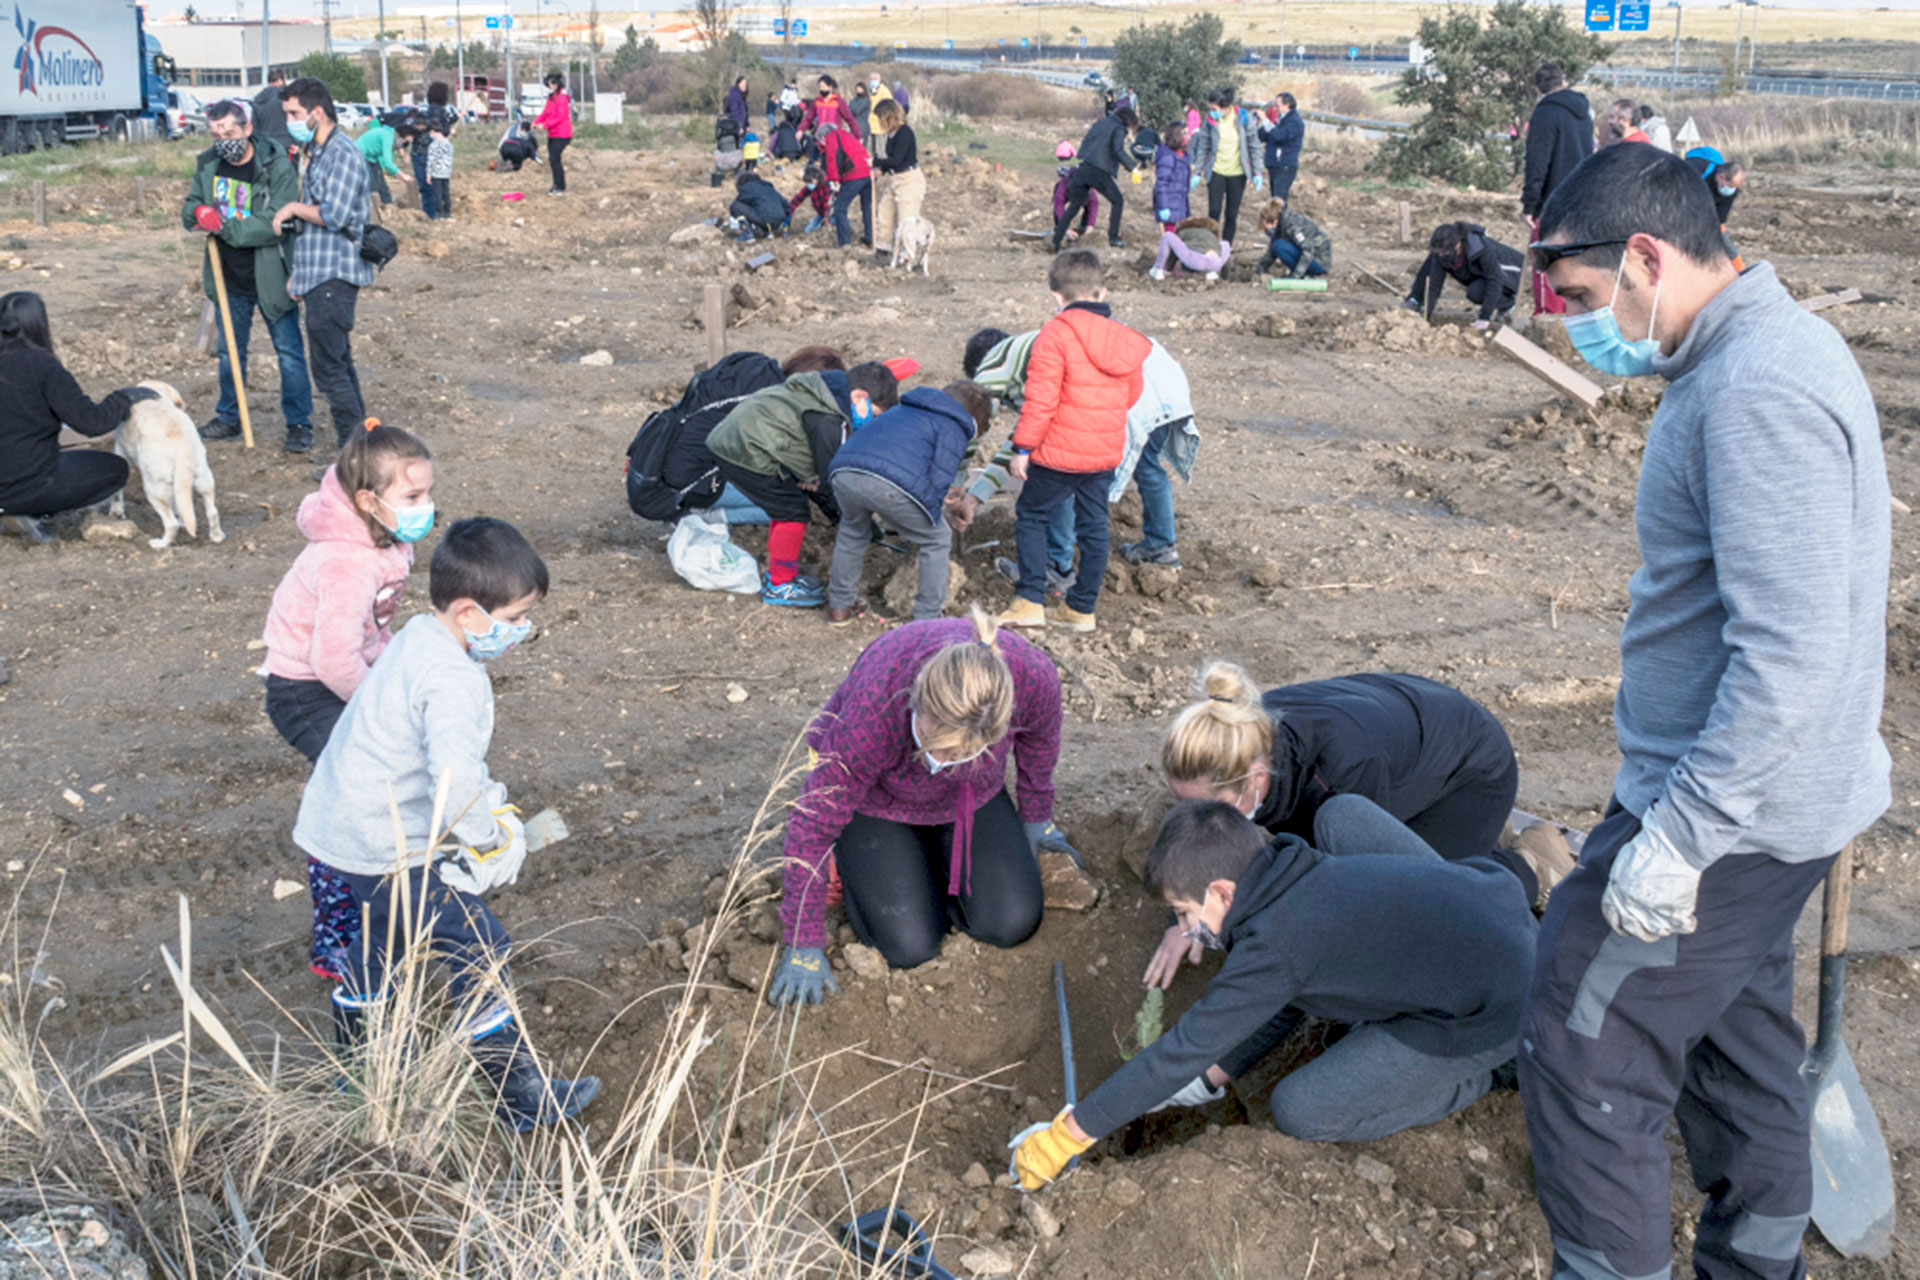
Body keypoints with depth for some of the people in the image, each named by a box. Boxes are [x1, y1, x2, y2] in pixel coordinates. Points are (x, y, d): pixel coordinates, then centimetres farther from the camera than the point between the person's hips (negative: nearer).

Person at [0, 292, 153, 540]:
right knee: (115, 469, 13)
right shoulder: (41, 365, -15)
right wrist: (127, 397, 0)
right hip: (28, 483, -8)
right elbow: (90, 422, -16)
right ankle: (32, 511, -1)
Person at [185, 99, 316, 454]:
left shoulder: (276, 166, -16)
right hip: (229, 278, 6)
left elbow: (278, 224, -24)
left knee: (289, 351, 1)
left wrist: (226, 224, -26)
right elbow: (189, 209, 10)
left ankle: (299, 424, 12)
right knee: (230, 351, 18)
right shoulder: (207, 164, 3)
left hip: (270, 275, -6)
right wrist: (199, 213, -15)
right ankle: (228, 418, 32)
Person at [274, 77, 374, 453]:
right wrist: (298, 273, 19)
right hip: (320, 276, 10)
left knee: (328, 367, -10)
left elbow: (335, 214, -24)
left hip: (334, 277, -10)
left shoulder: (343, 154, -13)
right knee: (338, 361, 14)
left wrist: (293, 208, -8)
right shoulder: (318, 153, 18)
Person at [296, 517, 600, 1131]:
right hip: (387, 849, -10)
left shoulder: (419, 638, 6)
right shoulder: (451, 679, -25)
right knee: (480, 951, -2)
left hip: (338, 828, 10)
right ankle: (521, 1099, 6)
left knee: (384, 938, 29)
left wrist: (494, 807, 9)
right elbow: (455, 779, -37)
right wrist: (491, 837, -20)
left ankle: (357, 1062, 49)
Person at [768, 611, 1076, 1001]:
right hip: (877, 801, -3)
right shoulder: (872, 710, -42)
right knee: (910, 948, -13)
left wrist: (1036, 817, 10)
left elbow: (1039, 742, -7)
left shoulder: (1033, 676, -35)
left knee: (1013, 924, -9)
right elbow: (813, 822, -27)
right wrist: (803, 947, -22)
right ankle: (849, 861, 16)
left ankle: (934, 850, 19)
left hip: (972, 795, 3)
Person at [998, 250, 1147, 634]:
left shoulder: (1055, 334, -14)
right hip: (1107, 453, 6)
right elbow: (1132, 391, 15)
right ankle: (1082, 609, 20)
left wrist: (1023, 447, -10)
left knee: (1031, 516, 9)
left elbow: (1041, 399, -17)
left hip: (1060, 454, -6)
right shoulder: (1122, 337, 6)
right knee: (1093, 526, 13)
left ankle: (1030, 601, 3)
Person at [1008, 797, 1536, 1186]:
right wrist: (1211, 1076, 19)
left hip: (1494, 1008, -9)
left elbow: (1180, 1051, -15)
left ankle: (1487, 1070, 5)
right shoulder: (1305, 872, 7)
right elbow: (1282, 1010, 19)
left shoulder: (1272, 949, -19)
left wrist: (1067, 1134, -8)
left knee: (1299, 1112, -4)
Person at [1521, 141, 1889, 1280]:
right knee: (1735, 1033, 23)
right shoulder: (1781, 344, 9)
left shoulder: (1756, 395, -24)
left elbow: (1792, 653, -29)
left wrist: (1679, 834, -26)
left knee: (1584, 1056, -1)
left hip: (1731, 812, -10)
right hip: (1763, 801, 10)